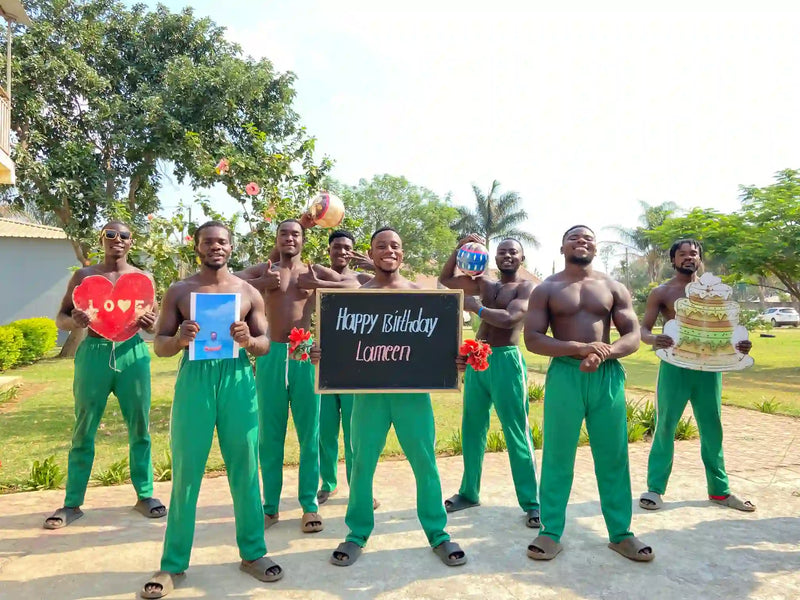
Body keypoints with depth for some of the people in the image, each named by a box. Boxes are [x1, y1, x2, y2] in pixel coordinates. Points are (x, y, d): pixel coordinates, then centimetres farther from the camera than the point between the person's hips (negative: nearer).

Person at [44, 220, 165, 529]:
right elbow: (60, 318, 7)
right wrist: (74, 322, -15)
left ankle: (145, 495, 18)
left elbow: (154, 323, 12)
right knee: (83, 431, 6)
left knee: (140, 428, 5)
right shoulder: (83, 276, 6)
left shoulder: (143, 278, 9)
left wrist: (151, 324, -11)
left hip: (132, 352, 1)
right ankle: (72, 503, 18)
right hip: (93, 353, 0)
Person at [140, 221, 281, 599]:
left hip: (237, 379, 1)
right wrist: (179, 339, -15)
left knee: (244, 469, 6)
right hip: (194, 379, 0)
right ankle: (173, 564, 18)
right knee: (185, 471, 5)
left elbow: (265, 345, 9)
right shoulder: (179, 291, 8)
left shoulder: (248, 292, 9)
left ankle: (252, 553, 21)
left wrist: (248, 340, -14)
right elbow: (160, 346, 7)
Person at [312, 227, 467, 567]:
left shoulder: (420, 293, 6)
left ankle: (437, 533, 23)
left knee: (425, 463, 7)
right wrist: (321, 352, -17)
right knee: (362, 463, 9)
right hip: (369, 389, 0)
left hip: (412, 388, 0)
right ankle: (358, 534, 27)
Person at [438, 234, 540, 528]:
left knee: (516, 435, -2)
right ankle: (469, 492, 26)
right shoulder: (485, 284, 15)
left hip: (505, 361, -6)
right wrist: (460, 248, 5)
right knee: (472, 430, 12)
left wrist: (476, 307, -10)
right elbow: (445, 279, 16)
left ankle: (531, 503, 7)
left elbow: (508, 318, -18)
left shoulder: (526, 287, -2)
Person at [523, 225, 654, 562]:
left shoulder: (613, 288, 11)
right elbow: (532, 339, -4)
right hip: (564, 375, -2)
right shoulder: (546, 289, 5)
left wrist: (603, 353, -16)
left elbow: (633, 336, 5)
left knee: (613, 458, 7)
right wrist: (580, 348, -17)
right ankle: (551, 532, 15)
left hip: (608, 376, 2)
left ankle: (620, 533, 21)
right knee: (557, 457, 3)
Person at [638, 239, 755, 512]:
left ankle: (719, 489, 25)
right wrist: (654, 340, -27)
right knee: (665, 426, 0)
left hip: (709, 366, 3)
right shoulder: (661, 292, 1)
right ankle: (655, 487, 10)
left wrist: (739, 344, -10)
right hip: (675, 365, -3)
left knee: (712, 429, 11)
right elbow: (643, 329, -4)